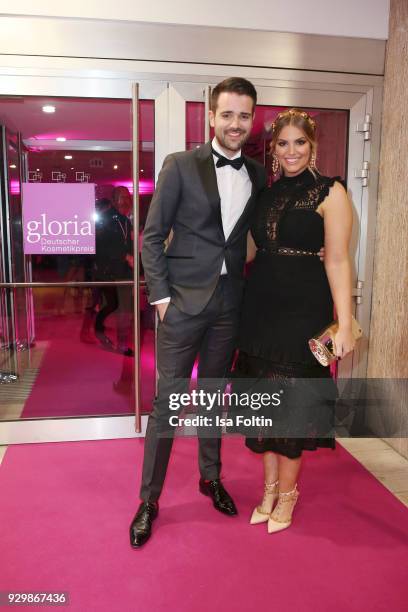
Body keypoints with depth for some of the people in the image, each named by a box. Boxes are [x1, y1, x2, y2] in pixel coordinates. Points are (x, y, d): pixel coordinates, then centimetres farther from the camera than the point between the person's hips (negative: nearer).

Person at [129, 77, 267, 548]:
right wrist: (160, 295, -10)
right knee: (168, 399, 2)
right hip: (183, 299, -3)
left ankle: (210, 477, 35)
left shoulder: (258, 175, 8)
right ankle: (149, 499, 18)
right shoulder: (181, 165, -4)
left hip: (229, 302, 4)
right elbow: (152, 235, -4)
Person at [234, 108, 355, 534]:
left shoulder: (329, 192, -5)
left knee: (293, 399, 4)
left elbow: (337, 260, -10)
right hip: (261, 307, 6)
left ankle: (287, 493, 25)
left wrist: (344, 324, -15)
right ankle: (270, 488, 30)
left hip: (303, 308, -5)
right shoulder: (268, 194, 12)